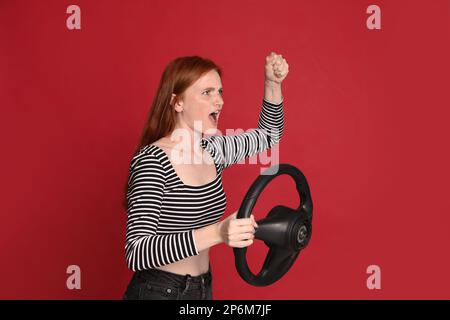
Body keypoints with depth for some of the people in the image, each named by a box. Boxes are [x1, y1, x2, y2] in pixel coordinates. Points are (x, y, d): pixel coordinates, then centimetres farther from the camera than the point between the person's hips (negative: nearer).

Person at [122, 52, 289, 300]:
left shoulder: (212, 150, 0)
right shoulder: (151, 161, -22)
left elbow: (268, 136, 17)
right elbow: (135, 253, -30)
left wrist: (272, 84, 3)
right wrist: (216, 233, -41)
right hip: (157, 291, -7)